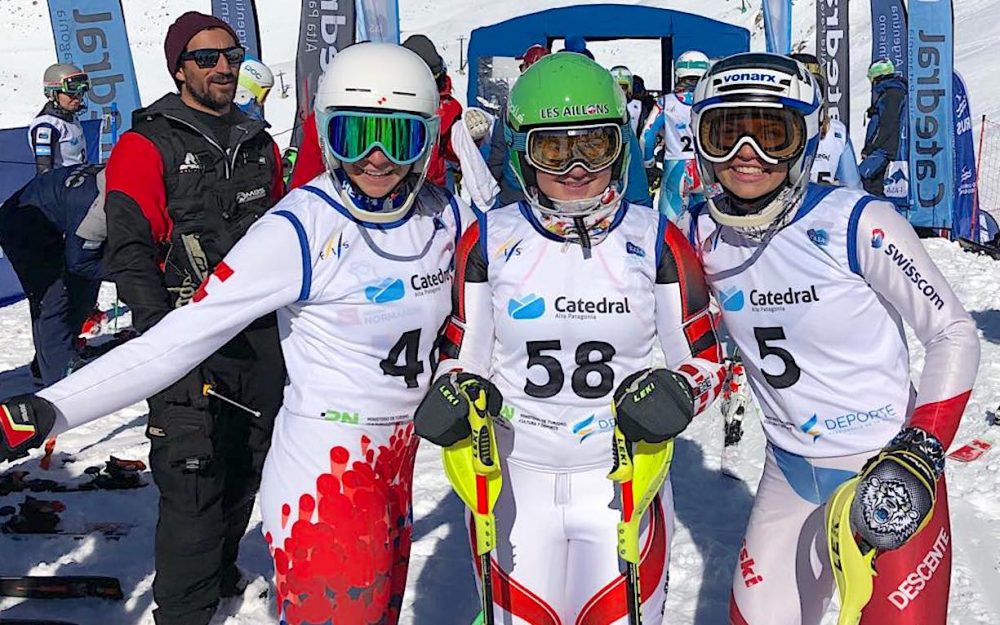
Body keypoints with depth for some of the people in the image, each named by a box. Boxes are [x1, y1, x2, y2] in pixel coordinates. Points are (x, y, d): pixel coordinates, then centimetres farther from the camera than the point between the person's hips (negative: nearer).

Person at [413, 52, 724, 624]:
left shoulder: (657, 242, -4)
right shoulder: (490, 242, -3)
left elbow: (705, 361, 2)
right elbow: (460, 356, 7)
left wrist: (675, 394, -18)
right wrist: (455, 394, -14)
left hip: (624, 483, 0)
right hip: (515, 477, 1)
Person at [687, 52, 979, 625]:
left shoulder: (857, 223, -18)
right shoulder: (703, 234, -5)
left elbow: (954, 333, -12)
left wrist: (919, 454, -18)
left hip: (893, 469, -4)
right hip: (791, 473, 5)